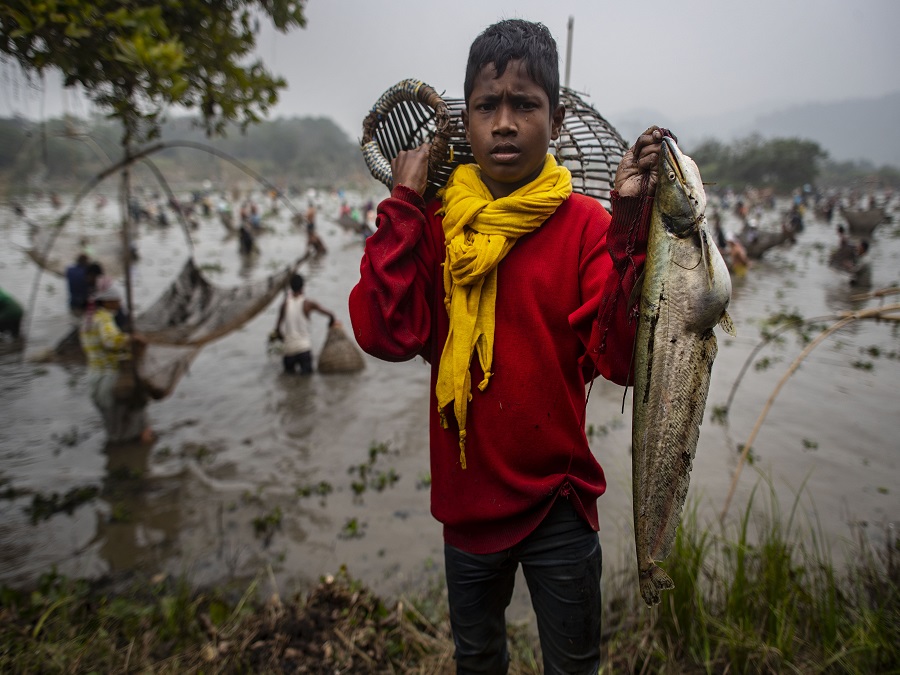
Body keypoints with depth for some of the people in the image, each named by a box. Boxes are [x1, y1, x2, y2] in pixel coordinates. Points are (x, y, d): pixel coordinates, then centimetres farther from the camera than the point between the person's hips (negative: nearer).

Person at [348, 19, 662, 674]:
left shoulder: (585, 223, -11)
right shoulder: (436, 222, -4)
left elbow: (621, 360, -21)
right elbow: (385, 335, -18)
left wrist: (629, 226, -28)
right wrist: (403, 205, -18)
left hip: (559, 505, -1)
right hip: (467, 499, 2)